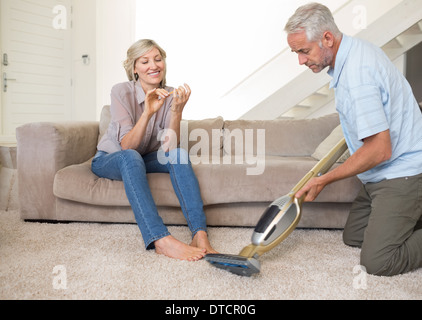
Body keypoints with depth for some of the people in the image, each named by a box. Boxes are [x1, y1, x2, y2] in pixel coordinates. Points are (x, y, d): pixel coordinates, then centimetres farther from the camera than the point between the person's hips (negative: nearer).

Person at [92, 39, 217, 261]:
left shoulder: (169, 95, -9)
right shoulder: (122, 92, -18)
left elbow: (170, 148, -20)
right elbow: (127, 146, -28)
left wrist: (177, 111, -34)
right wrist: (148, 112, -40)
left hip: (144, 160, 4)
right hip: (108, 160, -3)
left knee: (179, 154, -26)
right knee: (131, 157, -37)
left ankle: (200, 234, -38)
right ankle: (161, 240, -51)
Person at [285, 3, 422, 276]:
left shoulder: (358, 71, -27)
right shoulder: (354, 51, 6)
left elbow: (380, 150, -28)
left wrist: (323, 180, -19)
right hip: (383, 173, 10)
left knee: (378, 262, -15)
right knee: (352, 237, 15)